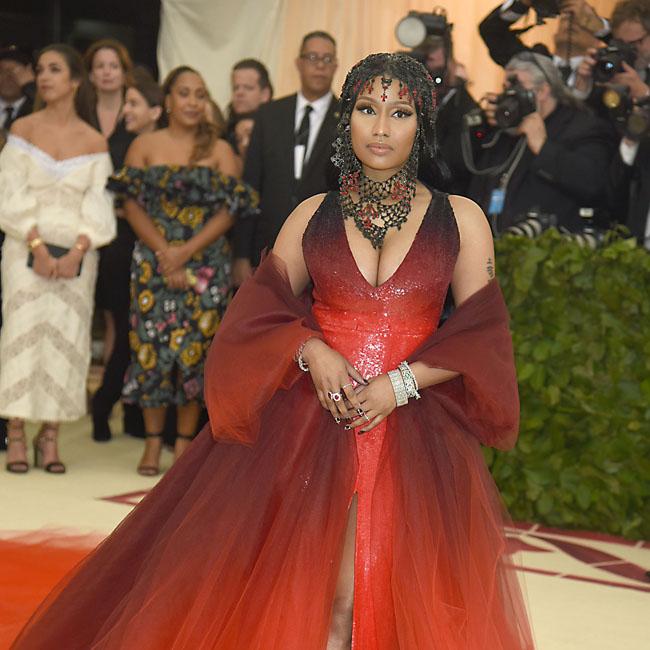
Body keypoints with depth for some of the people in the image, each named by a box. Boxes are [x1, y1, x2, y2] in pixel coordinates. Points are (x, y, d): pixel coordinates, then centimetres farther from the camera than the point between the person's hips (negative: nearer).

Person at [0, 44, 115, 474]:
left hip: (76, 252, 1)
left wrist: (76, 252, -13)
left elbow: (97, 207, 2)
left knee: (67, 337, -2)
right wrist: (38, 246, -13)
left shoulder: (94, 142, 6)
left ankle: (50, 437, 3)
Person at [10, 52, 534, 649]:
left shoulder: (460, 219, 6)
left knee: (403, 599, -10)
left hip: (417, 431, -1)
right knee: (298, 596, -9)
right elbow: (263, 309, 8)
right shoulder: (314, 215, 10)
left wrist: (402, 383, -11)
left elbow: (481, 331, 1)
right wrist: (313, 352, -12)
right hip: (315, 422, 1)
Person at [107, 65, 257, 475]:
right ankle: (153, 443, 6)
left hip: (207, 264, 0)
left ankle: (185, 445, 7)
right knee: (153, 346, -3)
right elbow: (134, 205, 1)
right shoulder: (145, 145, 8)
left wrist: (186, 252, -12)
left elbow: (229, 210, -2)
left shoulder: (220, 150, 6)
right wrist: (163, 252, -12)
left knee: (196, 349, -1)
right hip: (153, 263, 0)